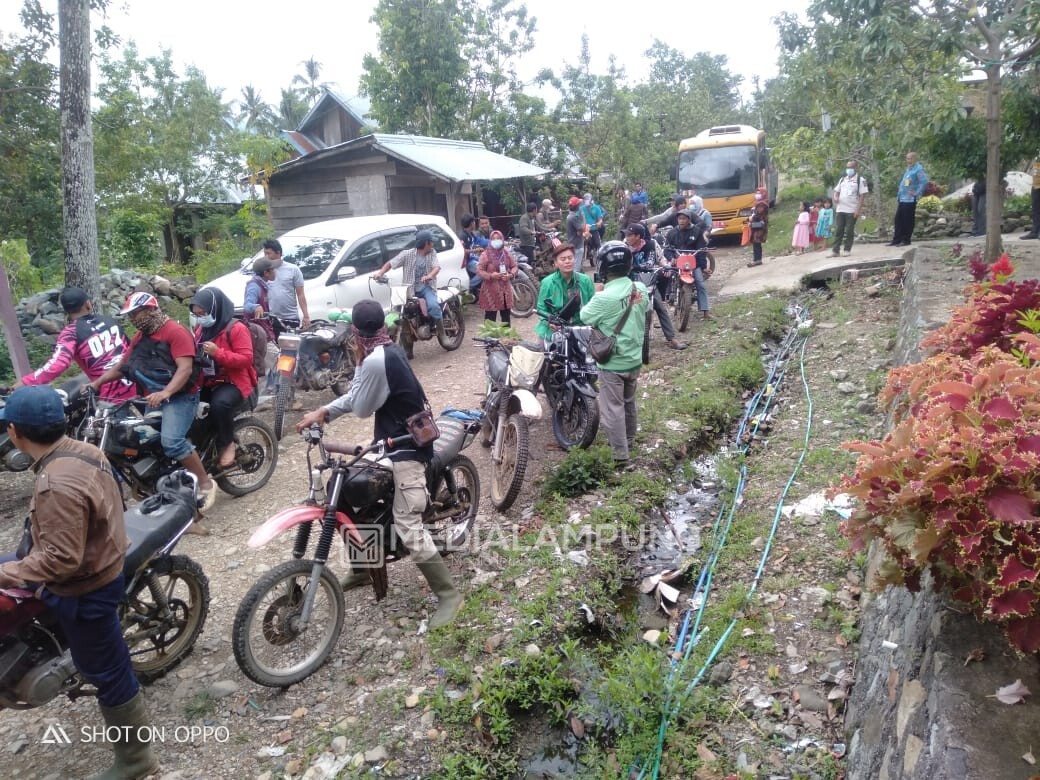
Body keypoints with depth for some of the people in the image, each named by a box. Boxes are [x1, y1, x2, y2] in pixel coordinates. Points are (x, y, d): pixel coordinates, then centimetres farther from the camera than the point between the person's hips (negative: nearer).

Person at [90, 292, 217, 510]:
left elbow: (185, 369, -20)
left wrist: (165, 392, -33)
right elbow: (122, 366, 21)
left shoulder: (175, 331, -10)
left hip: (179, 396, -9)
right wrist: (96, 382, 7)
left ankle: (206, 483, -15)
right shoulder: (139, 338, 18)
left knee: (172, 442, -27)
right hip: (153, 400, 9)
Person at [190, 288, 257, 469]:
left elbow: (246, 359, -19)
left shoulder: (236, 329, -12)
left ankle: (227, 443, -13)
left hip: (233, 382, -7)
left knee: (219, 404, -36)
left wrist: (218, 353, -27)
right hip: (208, 383, 8)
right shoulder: (202, 329, 12)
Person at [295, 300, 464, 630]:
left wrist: (359, 362, -6)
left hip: (405, 449, -11)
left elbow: (361, 409, -13)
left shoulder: (375, 361, -25)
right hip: (397, 439, 11)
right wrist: (323, 412, 9)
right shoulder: (390, 350, 6)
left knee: (408, 526, -14)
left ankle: (448, 594, -3)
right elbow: (361, 394, 15)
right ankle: (362, 568, 34)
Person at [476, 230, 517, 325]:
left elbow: (515, 266, 11)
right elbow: (479, 270, -9)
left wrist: (511, 274, -9)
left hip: (505, 288, 5)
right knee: (490, 317, 0)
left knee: (506, 315, 14)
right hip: (491, 289, -5)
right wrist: (491, 276, -23)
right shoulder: (486, 254, -9)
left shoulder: (506, 253, 5)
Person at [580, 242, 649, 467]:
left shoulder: (604, 298, -26)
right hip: (634, 358, 7)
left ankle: (620, 455, 9)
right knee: (629, 402, 24)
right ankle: (628, 440, 41)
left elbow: (586, 317, -9)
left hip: (612, 363, -7)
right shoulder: (640, 289, -5)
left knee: (612, 409, 4)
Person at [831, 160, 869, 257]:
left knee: (849, 231, 0)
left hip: (852, 210, -4)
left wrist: (858, 210, -14)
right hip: (840, 209, 4)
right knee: (838, 230, 2)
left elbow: (863, 196, -6)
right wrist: (835, 197, -4)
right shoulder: (842, 179, 14)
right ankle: (835, 250, 3)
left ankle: (847, 250, 6)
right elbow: (836, 191, 21)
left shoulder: (860, 180, -1)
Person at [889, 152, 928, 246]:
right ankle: (897, 239, 14)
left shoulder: (918, 169, -10)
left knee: (907, 221, -4)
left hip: (910, 200, -9)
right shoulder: (907, 169, 17)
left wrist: (917, 193, -18)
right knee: (898, 219, 9)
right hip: (902, 199, 9)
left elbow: (924, 181, -19)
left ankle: (906, 240, 2)